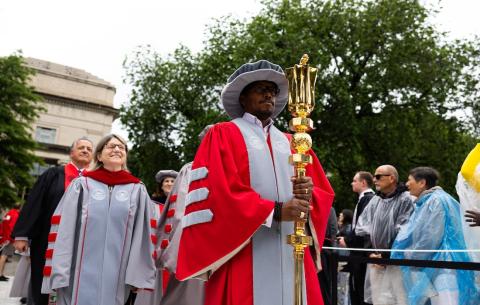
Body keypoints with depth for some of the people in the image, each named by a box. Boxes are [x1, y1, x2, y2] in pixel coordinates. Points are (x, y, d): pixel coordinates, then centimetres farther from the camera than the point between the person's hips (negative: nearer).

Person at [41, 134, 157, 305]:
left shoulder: (137, 191, 5)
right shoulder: (82, 185, 4)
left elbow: (145, 233, 2)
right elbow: (63, 228, 1)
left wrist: (141, 275, -3)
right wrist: (57, 274, -6)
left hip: (116, 277, 1)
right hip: (81, 275, 0)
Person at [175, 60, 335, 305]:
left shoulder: (292, 144, 21)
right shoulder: (223, 135, 5)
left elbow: (325, 192, 14)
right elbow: (218, 192, -9)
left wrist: (309, 195, -10)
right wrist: (275, 211, -14)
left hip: (291, 255, 5)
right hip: (244, 254, -5)